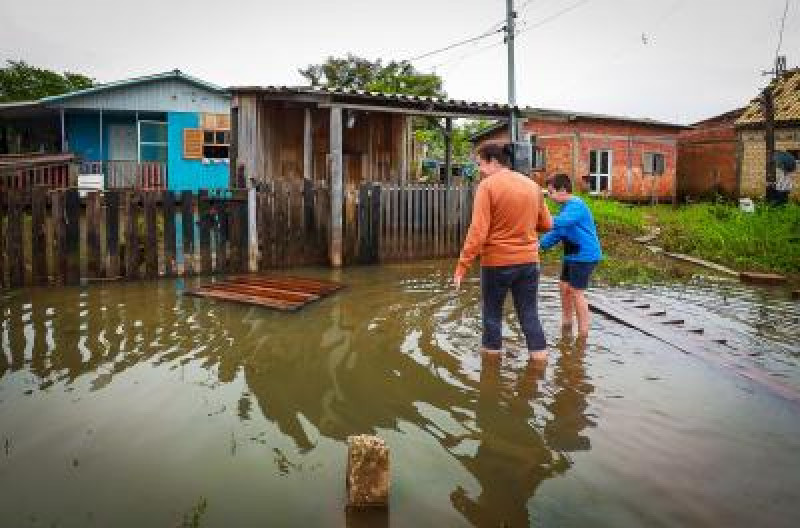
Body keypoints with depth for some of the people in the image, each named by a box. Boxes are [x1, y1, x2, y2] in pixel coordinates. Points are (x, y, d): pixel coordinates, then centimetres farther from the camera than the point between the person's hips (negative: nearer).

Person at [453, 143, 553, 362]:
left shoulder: (487, 185, -12)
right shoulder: (532, 185, 5)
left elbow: (478, 232, -18)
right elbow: (547, 224, 12)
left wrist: (461, 267, -15)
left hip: (497, 261, -4)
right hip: (528, 261, 5)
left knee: (492, 314, 12)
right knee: (529, 315, 12)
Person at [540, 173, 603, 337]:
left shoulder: (576, 206, -21)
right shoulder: (566, 207, 12)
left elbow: (559, 222, -37)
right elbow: (558, 232, 15)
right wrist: (541, 244, 3)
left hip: (584, 255, -10)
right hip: (572, 255, 10)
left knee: (577, 292, -5)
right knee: (564, 287, 16)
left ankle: (583, 331, 5)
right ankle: (567, 323, 31)